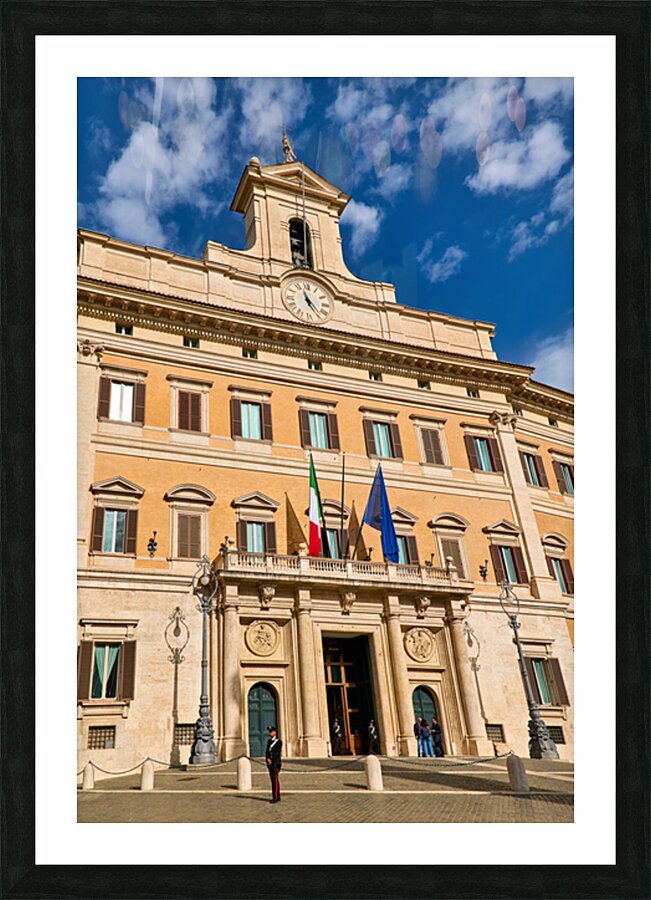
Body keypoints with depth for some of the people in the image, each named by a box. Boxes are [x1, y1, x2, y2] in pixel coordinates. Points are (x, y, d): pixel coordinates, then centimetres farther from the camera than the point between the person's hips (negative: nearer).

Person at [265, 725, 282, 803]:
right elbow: (267, 751, 9)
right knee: (273, 780, 8)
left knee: (275, 780, -8)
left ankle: (276, 798, -6)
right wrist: (267, 759, -8)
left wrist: (271, 760, -14)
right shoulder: (269, 741, 14)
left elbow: (278, 753, -14)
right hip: (270, 763, 7)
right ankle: (276, 797, 14)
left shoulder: (278, 741, -8)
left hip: (275, 763, -7)